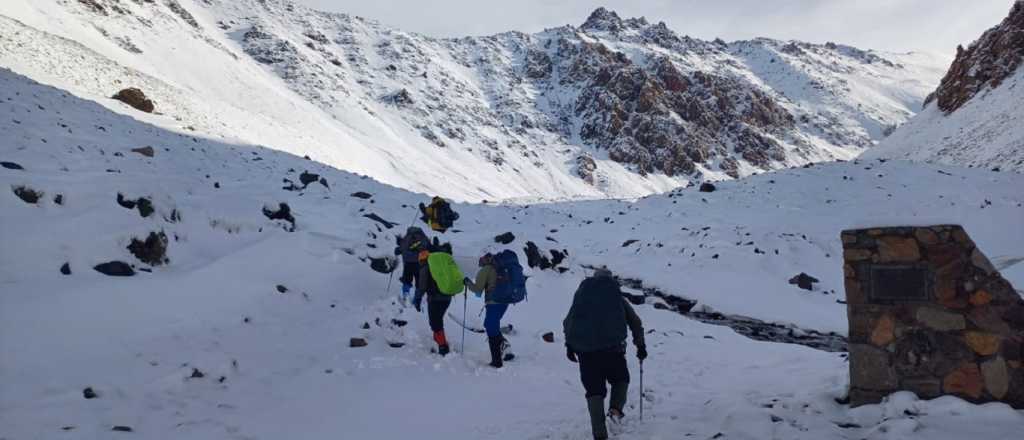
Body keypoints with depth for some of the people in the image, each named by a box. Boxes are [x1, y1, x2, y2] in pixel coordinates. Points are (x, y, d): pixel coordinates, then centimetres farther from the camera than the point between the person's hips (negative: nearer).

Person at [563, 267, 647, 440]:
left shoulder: (582, 293, 18)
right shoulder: (617, 296, 16)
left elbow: (568, 322, 15)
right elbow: (635, 322, 18)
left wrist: (569, 345, 20)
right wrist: (641, 345, 27)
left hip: (585, 349, 1)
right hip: (612, 346, -1)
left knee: (594, 389, 7)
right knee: (620, 379, 22)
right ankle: (615, 407, -4)